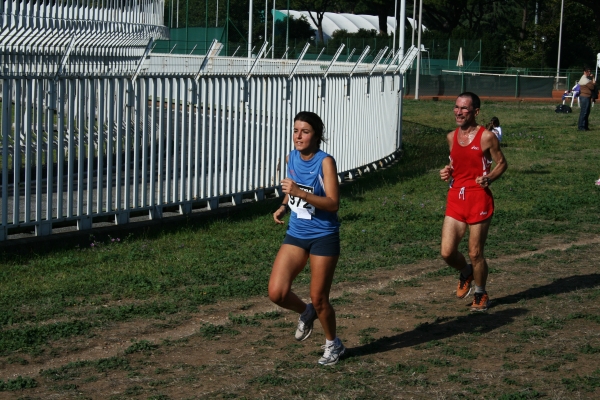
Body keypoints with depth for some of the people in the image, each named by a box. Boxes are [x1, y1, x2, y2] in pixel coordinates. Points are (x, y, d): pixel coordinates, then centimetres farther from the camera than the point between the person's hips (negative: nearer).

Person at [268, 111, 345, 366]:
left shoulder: (325, 162, -17)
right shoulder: (292, 158, 2)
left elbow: (333, 203, -23)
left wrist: (300, 193, -32)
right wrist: (283, 207, 3)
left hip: (323, 237, -5)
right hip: (296, 234, 5)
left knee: (318, 298, 3)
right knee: (276, 293, -6)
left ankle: (333, 345, 29)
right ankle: (306, 313, 27)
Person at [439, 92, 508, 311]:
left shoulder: (486, 137, -7)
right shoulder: (451, 137, 9)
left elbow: (502, 163, 1)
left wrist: (489, 178, -18)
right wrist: (447, 172, 2)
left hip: (479, 199, -5)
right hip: (455, 198, 5)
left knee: (475, 253, 3)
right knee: (447, 252, -2)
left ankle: (481, 295, 26)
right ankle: (466, 273, 32)